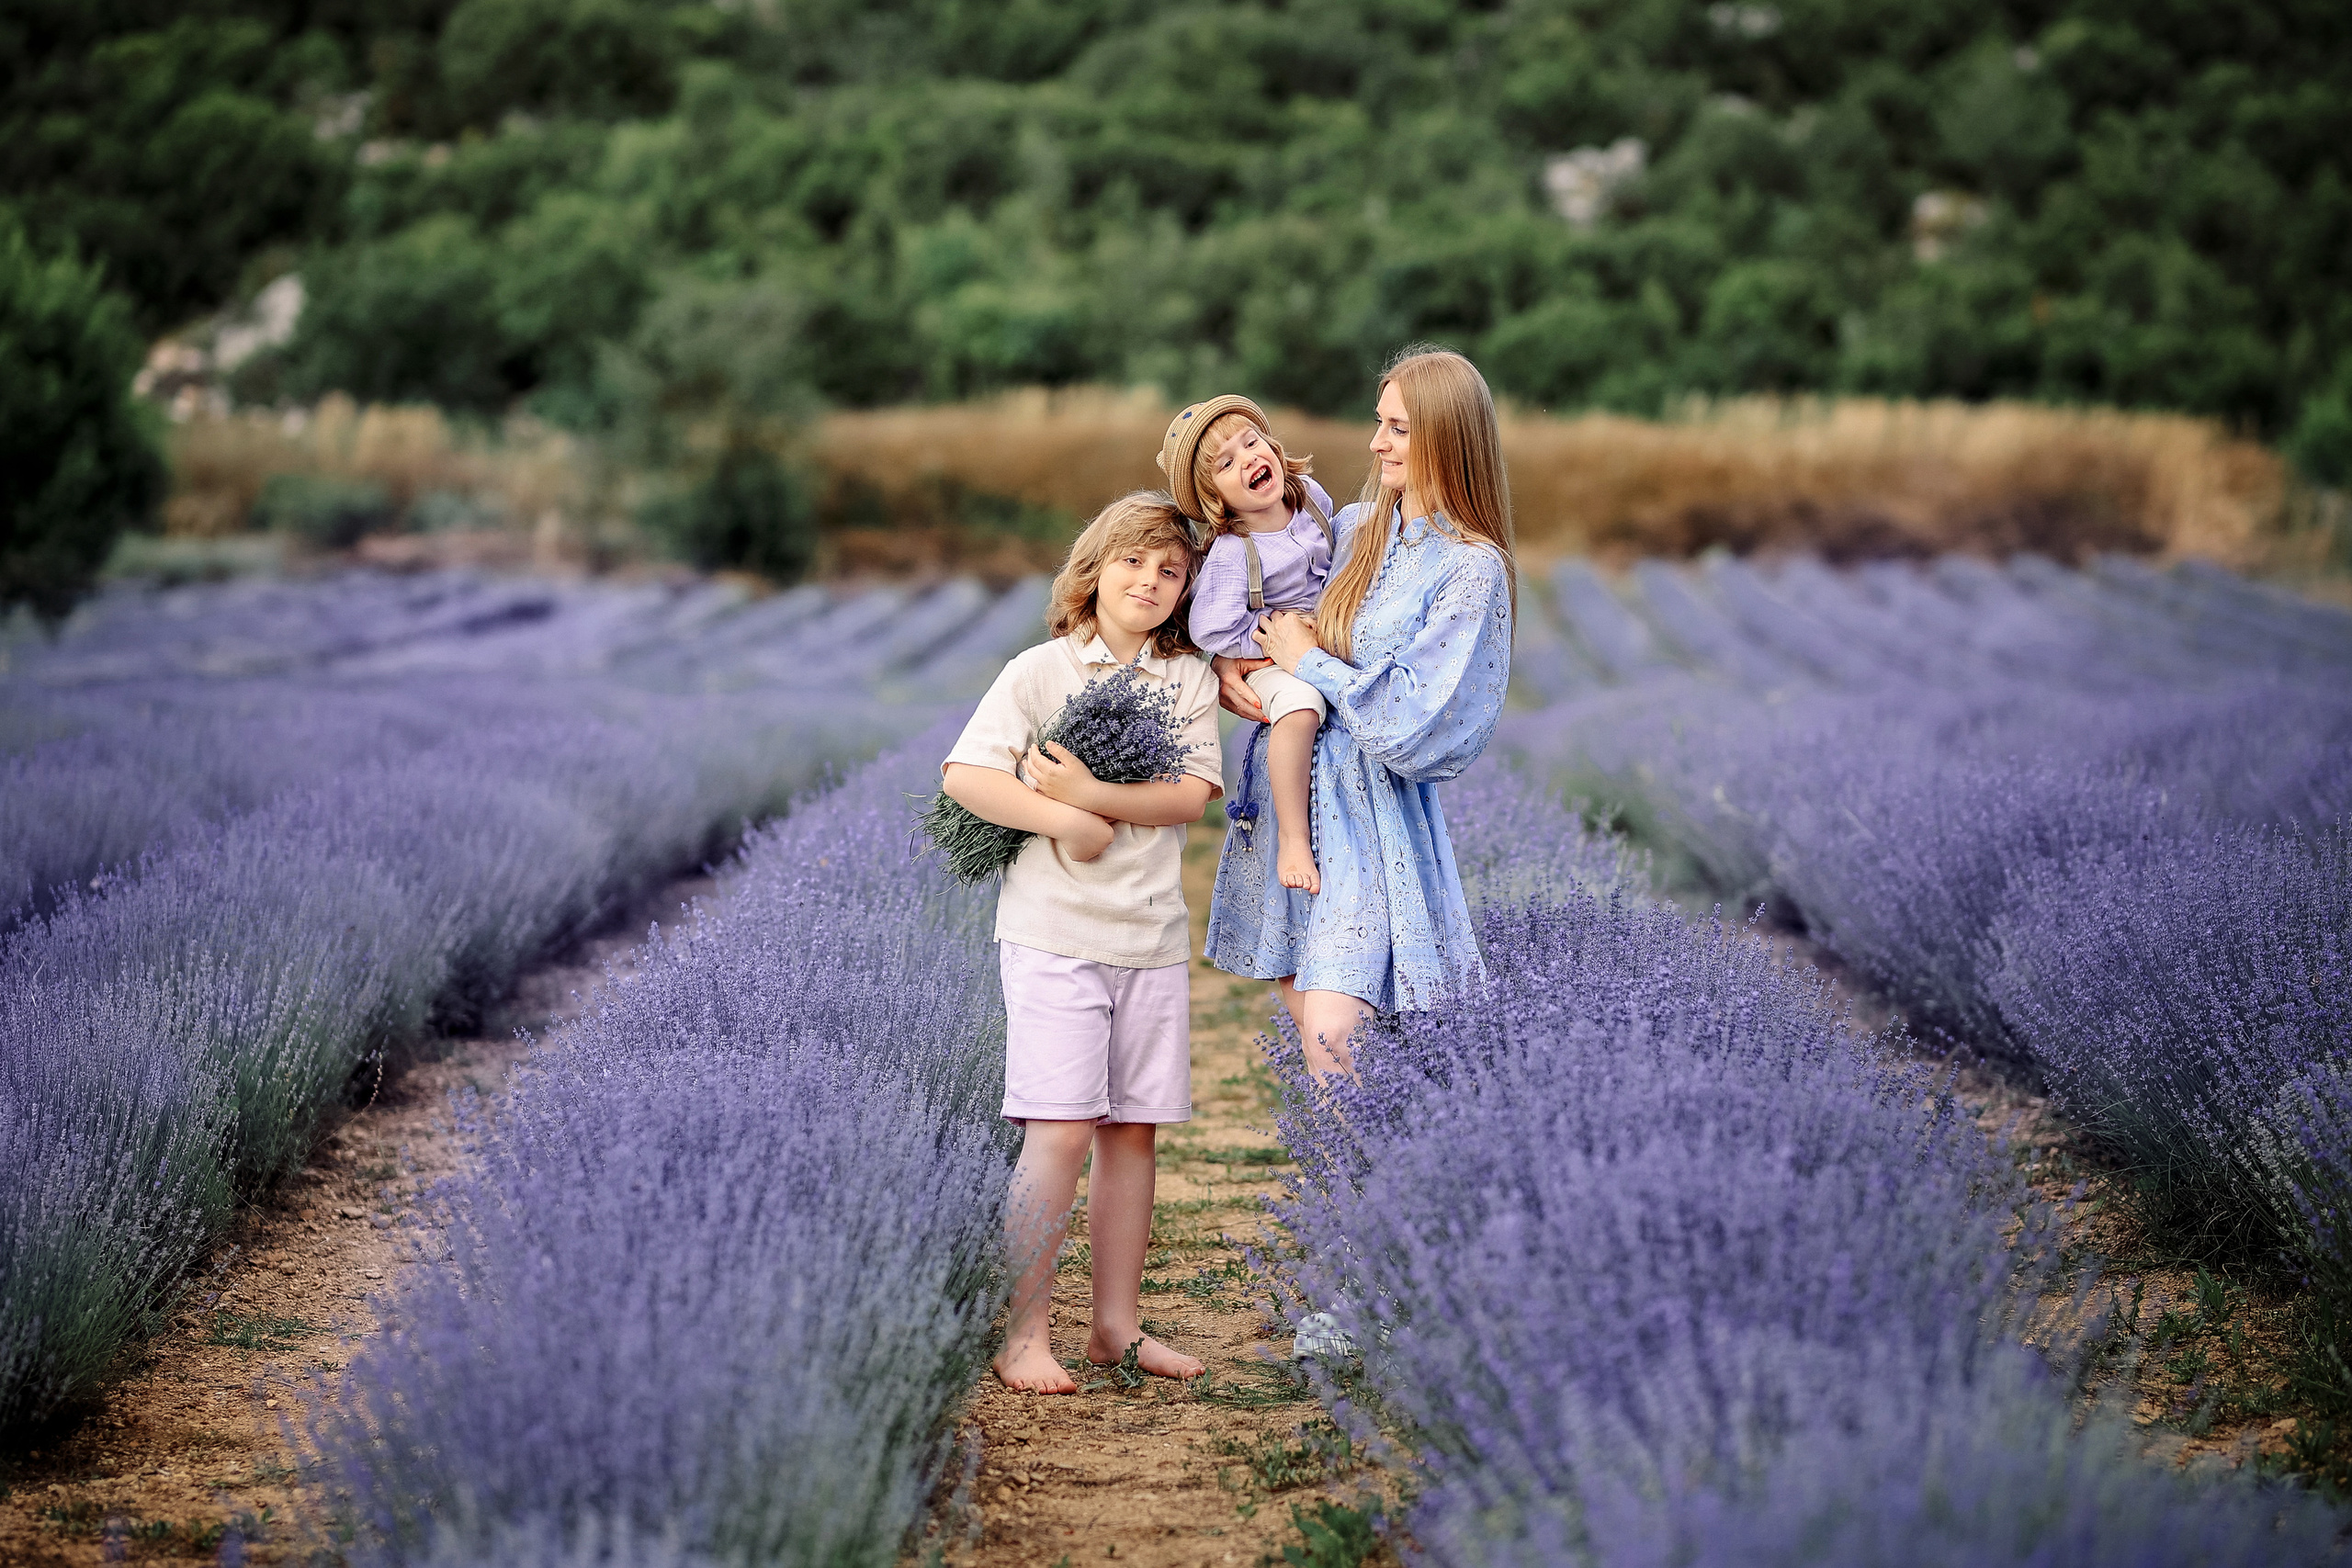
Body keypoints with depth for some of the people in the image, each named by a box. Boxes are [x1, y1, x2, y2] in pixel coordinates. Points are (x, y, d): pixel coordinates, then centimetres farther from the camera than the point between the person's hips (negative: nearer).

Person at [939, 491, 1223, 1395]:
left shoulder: (1190, 679, 10)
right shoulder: (1041, 670, 0)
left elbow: (1192, 795, -3)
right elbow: (963, 776, -10)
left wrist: (1090, 793, -16)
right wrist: (1064, 822, -17)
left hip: (1153, 935, 4)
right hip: (1054, 931, -4)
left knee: (1133, 1132, 7)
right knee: (1062, 1130, -10)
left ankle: (1118, 1325, 16)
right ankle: (1023, 1334, -3)